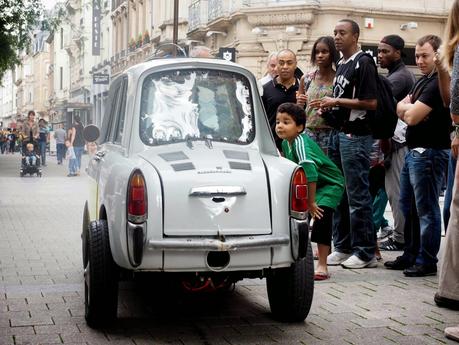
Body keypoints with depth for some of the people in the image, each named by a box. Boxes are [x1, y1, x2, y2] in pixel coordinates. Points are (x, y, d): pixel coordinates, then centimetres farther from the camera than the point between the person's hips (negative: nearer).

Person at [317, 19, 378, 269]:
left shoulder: (363, 63, -9)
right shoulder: (341, 65, 18)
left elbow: (371, 102, -16)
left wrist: (337, 101, -15)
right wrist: (328, 108, 8)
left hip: (355, 135, -9)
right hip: (337, 133, 9)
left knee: (358, 196, -5)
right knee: (339, 194, 11)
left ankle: (365, 252, 1)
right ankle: (342, 247, 19)